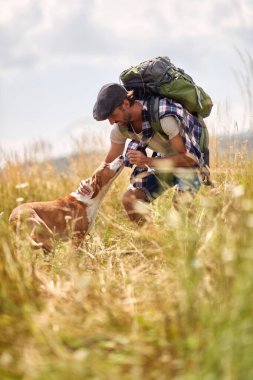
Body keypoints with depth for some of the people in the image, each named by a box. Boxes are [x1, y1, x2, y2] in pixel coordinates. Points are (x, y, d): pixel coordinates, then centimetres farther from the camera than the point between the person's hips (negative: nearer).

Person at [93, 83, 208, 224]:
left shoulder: (164, 116, -35)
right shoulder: (121, 126, -13)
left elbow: (188, 158, -29)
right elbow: (110, 162, 2)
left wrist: (147, 161, -35)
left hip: (191, 160, -6)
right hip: (164, 159, 6)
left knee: (180, 201, -31)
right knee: (130, 199, -8)